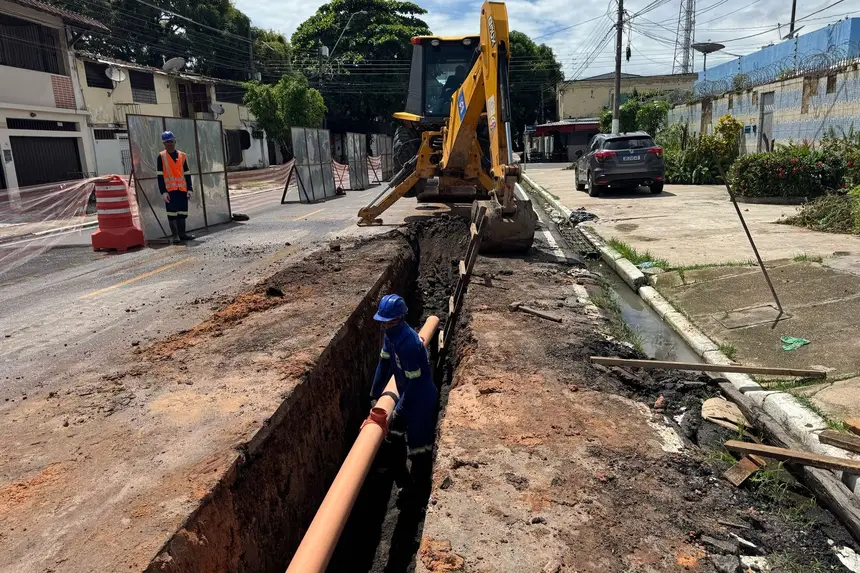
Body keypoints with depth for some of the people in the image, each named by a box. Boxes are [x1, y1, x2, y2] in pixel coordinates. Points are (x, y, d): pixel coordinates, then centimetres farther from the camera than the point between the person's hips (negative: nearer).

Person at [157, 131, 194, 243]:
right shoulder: (161, 156, 1)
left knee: (183, 212, 9)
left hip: (182, 188, 4)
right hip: (170, 189, -4)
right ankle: (174, 235, 1)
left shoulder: (182, 156, 10)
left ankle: (182, 233, 18)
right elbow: (160, 176, -3)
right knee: (172, 212, -3)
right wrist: (163, 192, -10)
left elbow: (187, 174, 12)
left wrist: (189, 189, 4)